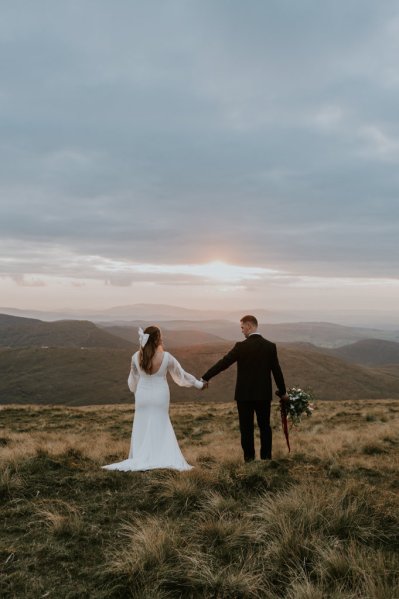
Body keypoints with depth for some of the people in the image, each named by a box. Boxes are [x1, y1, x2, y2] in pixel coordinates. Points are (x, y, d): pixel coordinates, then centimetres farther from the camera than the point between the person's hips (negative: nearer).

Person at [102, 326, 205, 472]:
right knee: (161, 428, 12)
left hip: (143, 397, 2)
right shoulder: (166, 357, -16)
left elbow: (133, 379, 5)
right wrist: (199, 384, 11)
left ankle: (141, 459, 17)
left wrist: (135, 391, 28)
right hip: (160, 397, -1)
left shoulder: (136, 357, -10)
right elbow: (181, 374, -4)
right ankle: (164, 459, 11)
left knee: (142, 428, 14)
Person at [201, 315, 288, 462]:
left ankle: (249, 458, 12)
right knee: (265, 426, 14)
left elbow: (223, 363, -10)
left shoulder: (241, 346, -12)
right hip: (264, 394, 3)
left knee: (246, 428, 7)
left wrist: (205, 378, -2)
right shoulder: (270, 346, -2)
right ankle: (266, 457, 19)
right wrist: (283, 391, 15)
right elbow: (277, 371, 3)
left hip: (244, 395, -3)